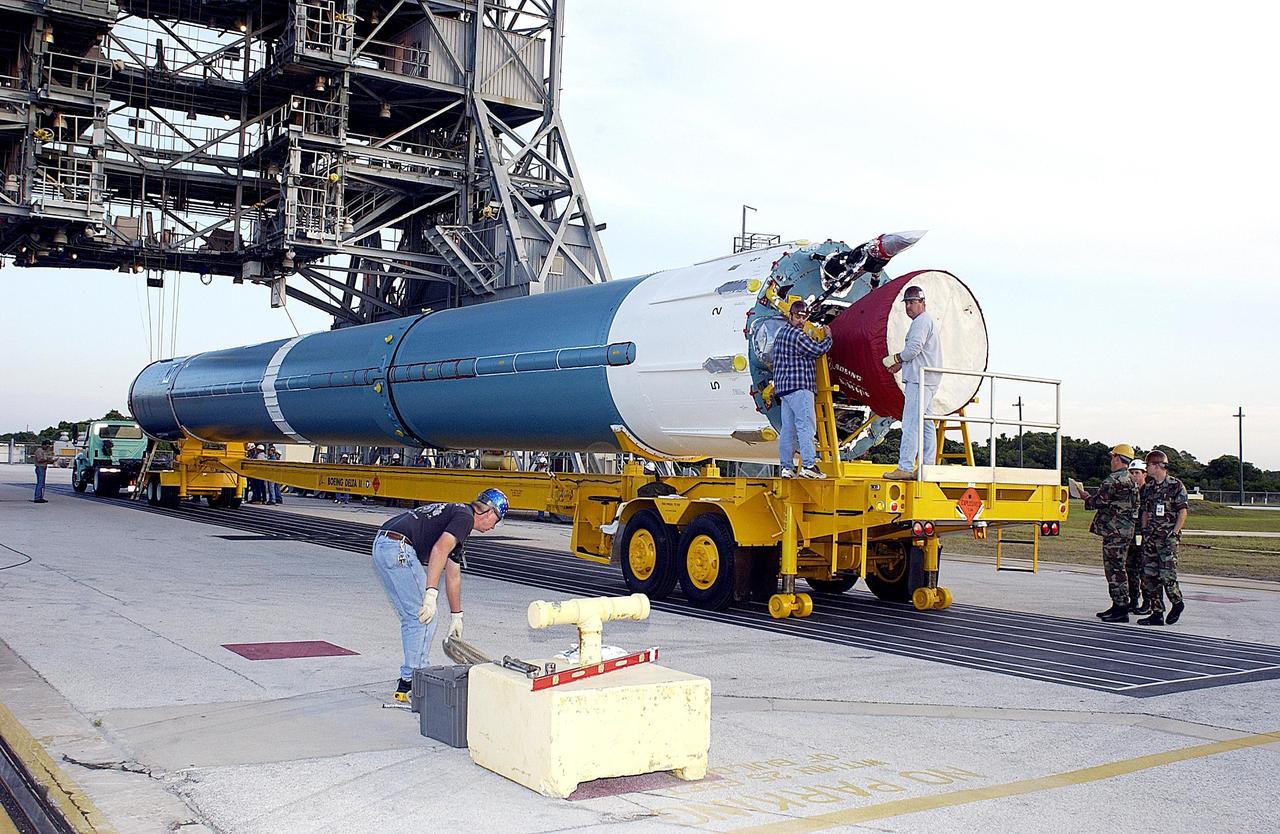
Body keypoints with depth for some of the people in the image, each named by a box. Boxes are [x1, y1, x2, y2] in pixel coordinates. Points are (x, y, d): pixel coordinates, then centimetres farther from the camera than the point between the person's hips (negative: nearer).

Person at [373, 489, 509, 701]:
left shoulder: (453, 513, 27)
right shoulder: (465, 516, -1)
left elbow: (453, 575, 35)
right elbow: (439, 550, -19)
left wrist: (456, 616, 41)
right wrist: (431, 594, -23)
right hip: (399, 549, -10)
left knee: (411, 619, 17)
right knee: (424, 618, -1)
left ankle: (408, 682, 23)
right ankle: (411, 682, 5)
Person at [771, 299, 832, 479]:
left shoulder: (781, 333, 21)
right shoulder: (797, 335, -9)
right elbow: (818, 350, -7)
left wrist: (814, 339, 24)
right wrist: (828, 338, 10)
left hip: (783, 388, 10)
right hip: (799, 386, -10)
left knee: (788, 428, 7)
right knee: (806, 426, -11)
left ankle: (786, 467, 7)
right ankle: (808, 465, -15)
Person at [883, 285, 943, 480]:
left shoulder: (922, 321, -8)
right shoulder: (926, 321, 25)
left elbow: (913, 349, -17)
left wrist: (896, 359, 0)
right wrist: (901, 364, 14)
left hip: (919, 380, -11)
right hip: (927, 381, 11)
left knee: (911, 424, -13)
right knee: (926, 424, 9)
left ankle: (905, 468, -16)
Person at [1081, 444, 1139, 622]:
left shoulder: (1113, 480, -16)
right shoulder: (1130, 480, 16)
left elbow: (1098, 502, -15)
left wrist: (1086, 497, 7)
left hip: (1114, 531, -10)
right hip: (1126, 531, 10)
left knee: (1114, 569, -7)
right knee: (1116, 568, 15)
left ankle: (1121, 609, -5)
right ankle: (1119, 606, 21)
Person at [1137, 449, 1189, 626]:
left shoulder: (1176, 486, -5)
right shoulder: (1149, 487, 13)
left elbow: (1183, 511, -7)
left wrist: (1174, 532, -14)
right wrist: (1144, 532, 11)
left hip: (1168, 538, -7)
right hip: (1150, 537, 7)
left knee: (1167, 575, -10)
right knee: (1149, 575, 3)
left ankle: (1177, 603, 17)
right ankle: (1157, 613, 9)